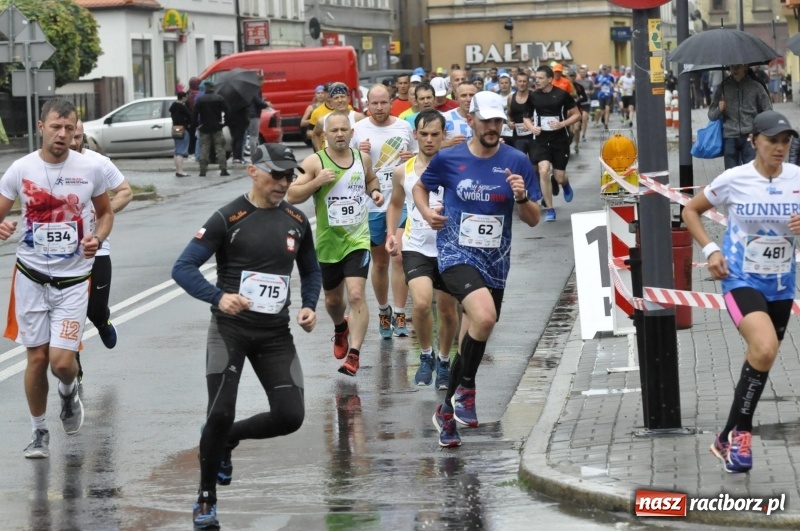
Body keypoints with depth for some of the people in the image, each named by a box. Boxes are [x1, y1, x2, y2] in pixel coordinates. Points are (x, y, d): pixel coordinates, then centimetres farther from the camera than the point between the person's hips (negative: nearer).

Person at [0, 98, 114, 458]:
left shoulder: (89, 169, -3)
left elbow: (105, 213, 12)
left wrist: (98, 238, -9)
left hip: (73, 279, -1)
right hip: (31, 276, 1)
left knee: (62, 361, -10)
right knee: (37, 357, 5)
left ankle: (69, 392, 26)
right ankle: (39, 432, 23)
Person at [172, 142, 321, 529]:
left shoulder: (296, 221, 5)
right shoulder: (228, 218, -10)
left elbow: (311, 271, 21)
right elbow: (183, 268, -14)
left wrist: (309, 306, 1)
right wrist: (218, 297, -30)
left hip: (276, 333, 4)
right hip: (230, 328, -4)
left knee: (290, 416, -6)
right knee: (220, 413, -13)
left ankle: (226, 440, 24)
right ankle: (206, 499, 9)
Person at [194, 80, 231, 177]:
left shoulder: (200, 99, -3)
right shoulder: (219, 98, -3)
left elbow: (195, 113, -8)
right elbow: (227, 111, -7)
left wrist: (197, 124, 0)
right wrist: (224, 122, 2)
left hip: (204, 127, 0)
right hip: (217, 128, 0)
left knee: (204, 149, 4)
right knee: (220, 148, 1)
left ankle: (203, 170, -1)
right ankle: (223, 169, -6)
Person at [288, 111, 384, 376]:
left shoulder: (363, 158, 3)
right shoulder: (315, 162, -9)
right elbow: (292, 196, -13)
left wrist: (375, 191, 4)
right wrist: (317, 181, -26)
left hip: (358, 240, 0)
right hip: (328, 242, 0)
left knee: (356, 295, -17)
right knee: (333, 299, 17)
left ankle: (354, 354, -17)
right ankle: (340, 329, 51)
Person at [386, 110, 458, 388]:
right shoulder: (402, 172, 2)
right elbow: (395, 204, 19)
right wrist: (391, 233, 5)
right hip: (416, 247, 0)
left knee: (447, 310, 10)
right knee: (421, 303, -21)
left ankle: (443, 361, 34)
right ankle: (426, 356, 3)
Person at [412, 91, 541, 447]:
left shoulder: (517, 162, -2)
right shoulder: (448, 159, -4)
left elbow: (533, 220, 1)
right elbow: (420, 187, 15)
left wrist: (522, 197, -19)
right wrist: (427, 212, -5)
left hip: (495, 260, 3)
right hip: (457, 254, -3)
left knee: (472, 340, 15)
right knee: (484, 316, -30)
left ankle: (447, 411, 38)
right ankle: (465, 388, -9)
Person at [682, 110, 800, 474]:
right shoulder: (734, 180, -10)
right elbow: (691, 210, 4)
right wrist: (710, 250, -8)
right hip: (741, 280, -5)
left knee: (761, 358, 13)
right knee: (765, 348, -27)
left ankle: (730, 437, 30)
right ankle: (740, 431, -12)